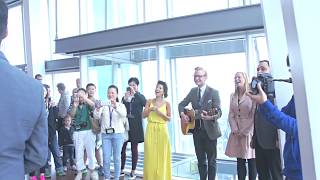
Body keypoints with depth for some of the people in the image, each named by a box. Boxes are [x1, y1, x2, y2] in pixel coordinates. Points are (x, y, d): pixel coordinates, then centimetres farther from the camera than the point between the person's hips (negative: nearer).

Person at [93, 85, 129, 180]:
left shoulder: (121, 105, 4)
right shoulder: (104, 105, 7)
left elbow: (124, 114, -18)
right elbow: (96, 117, -5)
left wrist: (115, 106, -35)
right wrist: (98, 108, -26)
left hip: (118, 134, -1)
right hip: (105, 134, 1)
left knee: (117, 158, 4)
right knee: (106, 158, 3)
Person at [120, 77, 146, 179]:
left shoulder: (140, 97, 3)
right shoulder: (124, 97, 9)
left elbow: (145, 103, -19)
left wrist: (135, 93, -22)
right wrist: (125, 99, -16)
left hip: (135, 126, -2)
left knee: (134, 149, 5)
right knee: (122, 148, 4)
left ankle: (133, 171, 15)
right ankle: (121, 170, 17)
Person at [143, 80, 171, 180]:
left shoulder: (166, 103, 1)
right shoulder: (149, 101, 6)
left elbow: (169, 118, -1)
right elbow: (144, 115, 3)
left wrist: (159, 112, -14)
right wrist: (150, 109, -13)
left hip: (162, 130, -1)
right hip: (150, 130, 1)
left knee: (161, 155, 3)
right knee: (150, 155, 4)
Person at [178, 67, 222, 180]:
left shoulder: (214, 92, -8)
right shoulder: (193, 91, 7)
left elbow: (219, 112, -16)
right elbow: (182, 104, 13)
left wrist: (210, 117, -37)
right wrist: (182, 114, -7)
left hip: (210, 130, -4)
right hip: (197, 130, 5)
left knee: (211, 160, 6)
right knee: (201, 160, 15)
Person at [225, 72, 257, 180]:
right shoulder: (233, 96, 12)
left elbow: (254, 115, -9)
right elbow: (231, 115, 8)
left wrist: (244, 131, -11)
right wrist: (235, 129, -6)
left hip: (249, 132, -4)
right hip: (237, 133, 5)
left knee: (251, 161, 2)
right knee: (240, 161, 8)